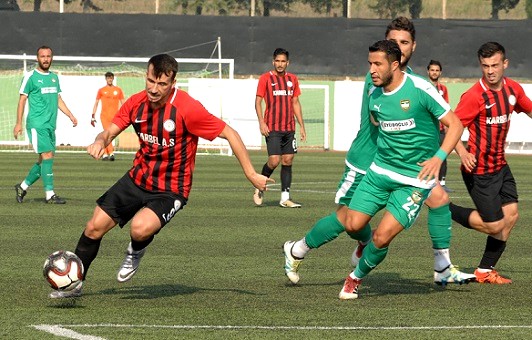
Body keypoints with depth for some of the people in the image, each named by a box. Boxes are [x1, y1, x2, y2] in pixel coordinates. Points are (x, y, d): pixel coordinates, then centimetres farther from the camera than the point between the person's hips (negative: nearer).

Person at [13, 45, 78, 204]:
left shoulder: (54, 77, 16)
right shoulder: (30, 77, -4)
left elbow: (58, 99, 22)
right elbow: (22, 99, -3)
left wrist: (70, 115, 10)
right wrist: (18, 123, -8)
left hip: (51, 125, 7)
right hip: (37, 124, -7)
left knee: (43, 161, 8)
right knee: (47, 156, -15)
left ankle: (23, 187, 23)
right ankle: (50, 194, -13)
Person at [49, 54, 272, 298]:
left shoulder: (187, 108, -23)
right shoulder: (137, 103, -6)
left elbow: (230, 134, -18)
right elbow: (110, 131, 2)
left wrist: (251, 174, -17)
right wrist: (100, 141, -23)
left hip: (170, 190, -5)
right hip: (138, 178, 5)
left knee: (140, 229, -31)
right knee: (94, 227, 3)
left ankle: (136, 252, 7)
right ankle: (74, 284, 24)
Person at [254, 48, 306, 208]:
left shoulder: (292, 79, 12)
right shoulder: (266, 78, -2)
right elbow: (258, 101, -3)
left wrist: (301, 125, 13)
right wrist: (261, 122, -15)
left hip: (289, 128, 5)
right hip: (272, 128, -5)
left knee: (288, 161, 3)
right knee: (274, 161, -13)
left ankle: (285, 198, 7)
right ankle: (260, 188, 10)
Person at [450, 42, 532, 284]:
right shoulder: (474, 96, -20)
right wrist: (462, 153, -36)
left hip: (500, 166, 8)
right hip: (479, 170, -8)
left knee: (511, 214, 7)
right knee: (494, 225, -6)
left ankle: (485, 271, 18)